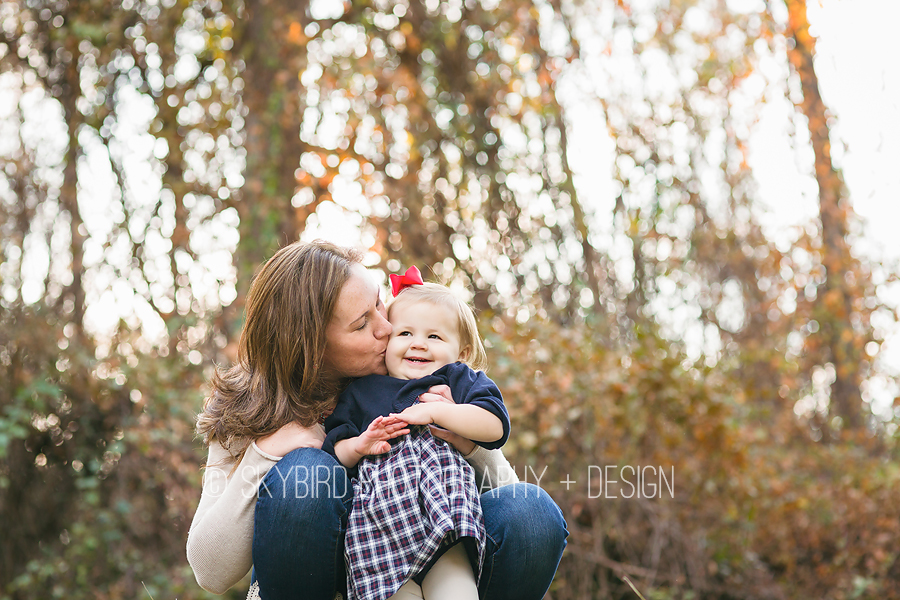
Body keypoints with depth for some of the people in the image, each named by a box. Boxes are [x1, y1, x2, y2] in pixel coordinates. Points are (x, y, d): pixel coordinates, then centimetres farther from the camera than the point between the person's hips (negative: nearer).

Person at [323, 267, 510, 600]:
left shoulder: (460, 380, 22)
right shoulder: (361, 391, 27)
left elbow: (496, 427, 4)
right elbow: (334, 452, 21)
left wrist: (433, 411, -1)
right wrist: (358, 446, 0)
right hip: (378, 495, 1)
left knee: (451, 570, -30)